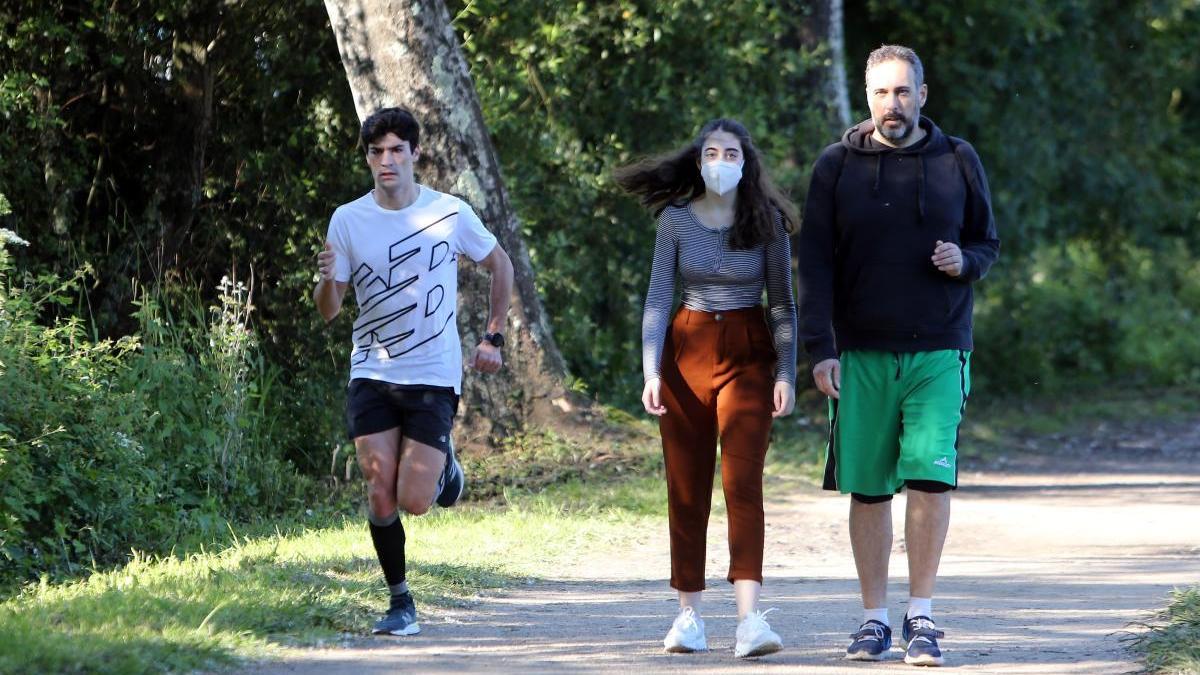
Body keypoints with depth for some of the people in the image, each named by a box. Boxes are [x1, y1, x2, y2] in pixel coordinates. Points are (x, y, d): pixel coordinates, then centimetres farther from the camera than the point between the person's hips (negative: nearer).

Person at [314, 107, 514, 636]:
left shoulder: (450, 214, -4)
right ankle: (400, 603, 8)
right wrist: (326, 279, -21)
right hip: (372, 375, 2)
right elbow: (328, 312, 1)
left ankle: (444, 464, 25)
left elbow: (500, 267, 13)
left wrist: (492, 338, 9)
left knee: (414, 501, -9)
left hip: (434, 377, -2)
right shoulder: (348, 221, -1)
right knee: (380, 496, -7)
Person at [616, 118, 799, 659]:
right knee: (686, 488, 3)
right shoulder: (676, 220, 2)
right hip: (688, 349, 2)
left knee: (743, 482, -13)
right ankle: (688, 613, 12)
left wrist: (785, 374, -4)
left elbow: (782, 304, 4)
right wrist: (651, 372, -9)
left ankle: (750, 619, -22)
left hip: (749, 354, -2)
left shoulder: (766, 222, 0)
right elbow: (657, 300, 1)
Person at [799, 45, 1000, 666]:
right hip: (862, 356, 1)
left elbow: (987, 244, 16)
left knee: (931, 476, -12)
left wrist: (965, 261, -9)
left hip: (938, 352, 0)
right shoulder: (837, 166, 4)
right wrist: (820, 349, -7)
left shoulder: (957, 162, 7)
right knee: (867, 490, 3)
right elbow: (815, 263, 2)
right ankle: (875, 619, 12)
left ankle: (922, 616, -1)